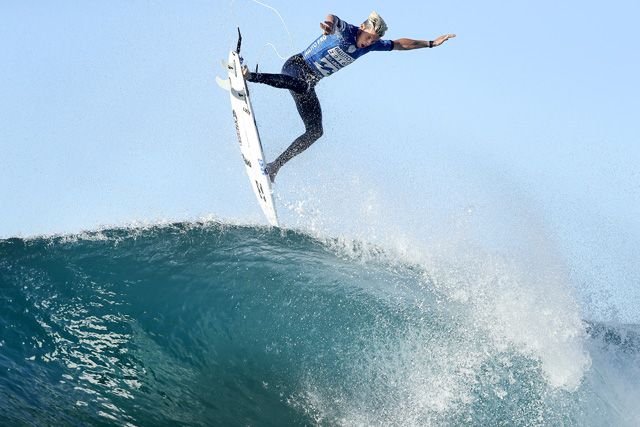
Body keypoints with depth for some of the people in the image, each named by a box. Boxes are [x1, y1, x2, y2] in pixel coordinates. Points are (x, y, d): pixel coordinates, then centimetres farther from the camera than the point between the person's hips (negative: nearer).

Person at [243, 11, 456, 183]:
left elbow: (399, 44, 15)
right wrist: (329, 23, -64)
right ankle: (251, 75, -40)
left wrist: (431, 43, 15)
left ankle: (274, 167, -3)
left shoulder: (369, 45, 4)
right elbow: (333, 19, -39)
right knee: (303, 86, -44)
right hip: (296, 66, -7)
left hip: (309, 82, 7)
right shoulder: (345, 31, -15)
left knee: (315, 131, -5)